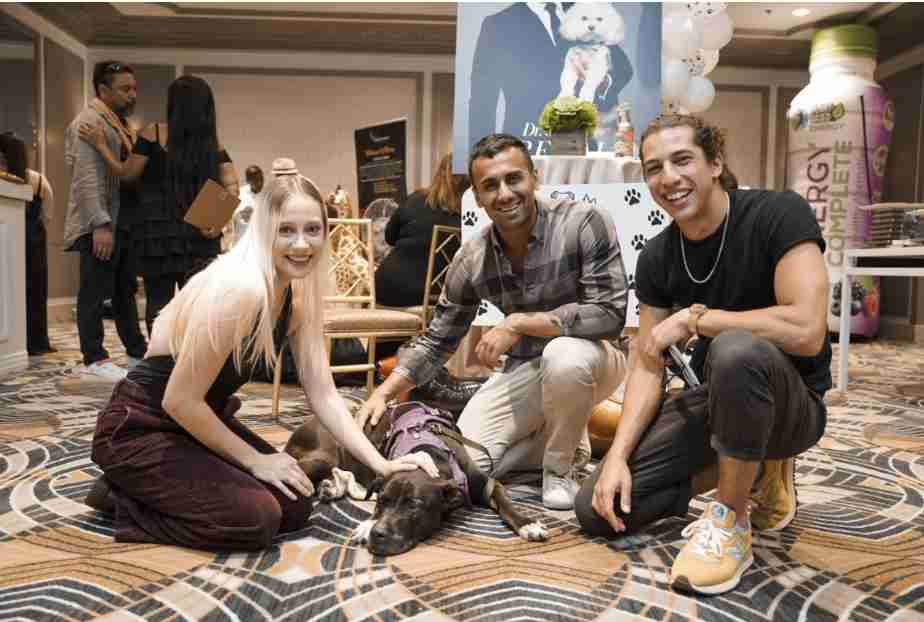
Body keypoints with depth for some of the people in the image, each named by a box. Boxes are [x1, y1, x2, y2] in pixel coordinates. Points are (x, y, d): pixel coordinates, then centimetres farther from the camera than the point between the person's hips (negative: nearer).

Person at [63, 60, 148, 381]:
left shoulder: (120, 123, 19)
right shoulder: (89, 122, -9)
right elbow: (87, 178, -18)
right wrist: (100, 224, -25)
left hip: (122, 221, 9)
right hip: (98, 224, -9)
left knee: (125, 291, 12)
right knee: (95, 292, -4)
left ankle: (138, 354, 19)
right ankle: (93, 360, 2)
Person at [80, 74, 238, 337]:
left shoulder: (154, 133, -3)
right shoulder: (213, 142, 6)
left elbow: (126, 173, 1)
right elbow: (232, 187, -2)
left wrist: (100, 145, 11)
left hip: (158, 230, -2)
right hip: (198, 234, 3)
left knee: (158, 299, 6)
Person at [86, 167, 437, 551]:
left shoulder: (299, 297, -3)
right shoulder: (240, 290, -30)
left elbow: (322, 394, -3)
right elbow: (179, 400, -25)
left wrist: (381, 464, -11)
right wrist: (255, 459, -15)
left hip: (200, 420, 8)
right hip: (138, 430, -8)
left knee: (295, 505, 3)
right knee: (257, 519, -19)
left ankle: (152, 488, 17)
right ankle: (126, 502, 4)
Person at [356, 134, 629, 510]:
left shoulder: (585, 223, -22)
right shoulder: (472, 261, -9)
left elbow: (609, 313, -27)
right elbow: (437, 341, 0)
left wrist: (518, 323, -29)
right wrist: (383, 392, -12)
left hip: (586, 355, -3)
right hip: (524, 369, 4)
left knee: (564, 355, -39)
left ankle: (559, 467, -9)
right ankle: (564, 438, 14)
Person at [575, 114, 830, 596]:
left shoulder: (779, 214, -19)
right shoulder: (657, 257, -3)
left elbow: (805, 330, -31)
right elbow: (647, 364, -4)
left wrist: (694, 317, -23)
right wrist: (618, 454, -16)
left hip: (791, 404, -5)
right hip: (714, 401, 6)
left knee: (736, 350, -41)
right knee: (598, 510, -4)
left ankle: (732, 520, -17)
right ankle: (755, 470, 12)